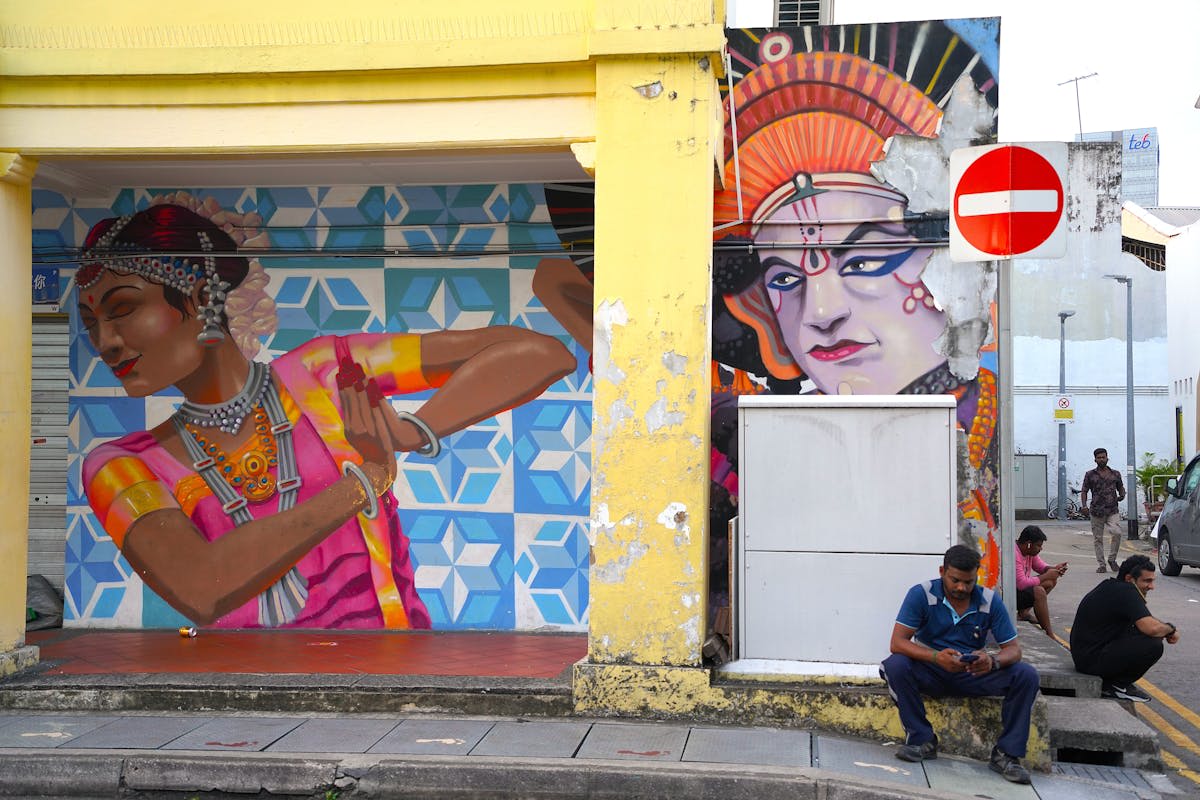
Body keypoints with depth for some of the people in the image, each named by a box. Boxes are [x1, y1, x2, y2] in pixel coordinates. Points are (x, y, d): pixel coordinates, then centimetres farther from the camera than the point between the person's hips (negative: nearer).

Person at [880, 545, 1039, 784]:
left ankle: (1006, 754, -12)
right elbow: (897, 642, -19)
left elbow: (1013, 649, -5)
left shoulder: (990, 601, -4)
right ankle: (923, 740, -16)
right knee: (895, 665, -32)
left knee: (1026, 676, -21)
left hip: (973, 675, 2)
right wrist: (936, 657, -37)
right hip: (931, 673, -2)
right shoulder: (921, 595, -11)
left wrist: (993, 661, -31)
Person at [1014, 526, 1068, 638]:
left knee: (1051, 581, 7)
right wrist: (1046, 576, -21)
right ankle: (1049, 636, -22)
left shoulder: (1030, 551, 2)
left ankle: (1024, 612, -2)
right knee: (1039, 591, -30)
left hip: (1020, 588, 11)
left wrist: (1054, 569, -9)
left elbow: (1041, 566, 14)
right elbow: (1022, 584, -32)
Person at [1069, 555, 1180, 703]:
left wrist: (1167, 630, 6)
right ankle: (1117, 685, -1)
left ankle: (1109, 681, 14)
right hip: (1092, 660, -11)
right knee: (1153, 644, -18)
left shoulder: (1112, 586, 13)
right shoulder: (1126, 592, -17)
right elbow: (1151, 628, -27)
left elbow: (1145, 622, 25)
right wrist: (1170, 628, -5)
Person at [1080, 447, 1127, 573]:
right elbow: (1084, 492, 7)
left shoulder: (1115, 474, 12)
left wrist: (1122, 495, -1)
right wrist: (1084, 506, -8)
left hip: (1112, 511, 0)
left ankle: (1112, 558, 1)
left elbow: (1121, 488, 23)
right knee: (1098, 539, 2)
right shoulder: (1090, 475, 7)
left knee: (1117, 533, -19)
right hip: (1096, 511, 0)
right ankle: (1101, 565, 11)